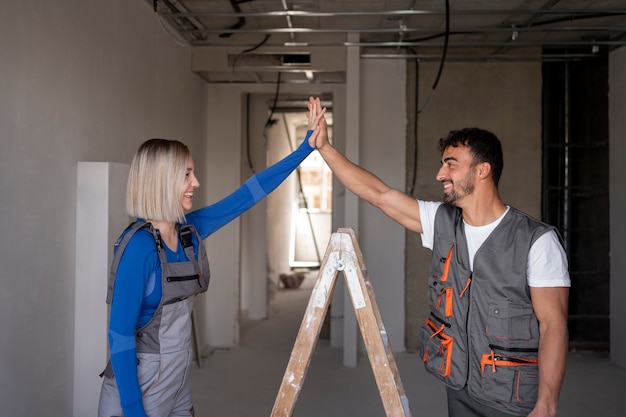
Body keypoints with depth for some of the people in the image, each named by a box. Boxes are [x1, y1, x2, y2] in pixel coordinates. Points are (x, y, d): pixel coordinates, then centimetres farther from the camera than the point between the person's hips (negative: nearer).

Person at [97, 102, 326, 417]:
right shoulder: (139, 245, -22)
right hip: (136, 391, -7)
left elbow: (246, 196, 2)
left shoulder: (189, 232, -1)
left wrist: (305, 148, 3)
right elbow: (120, 333, -20)